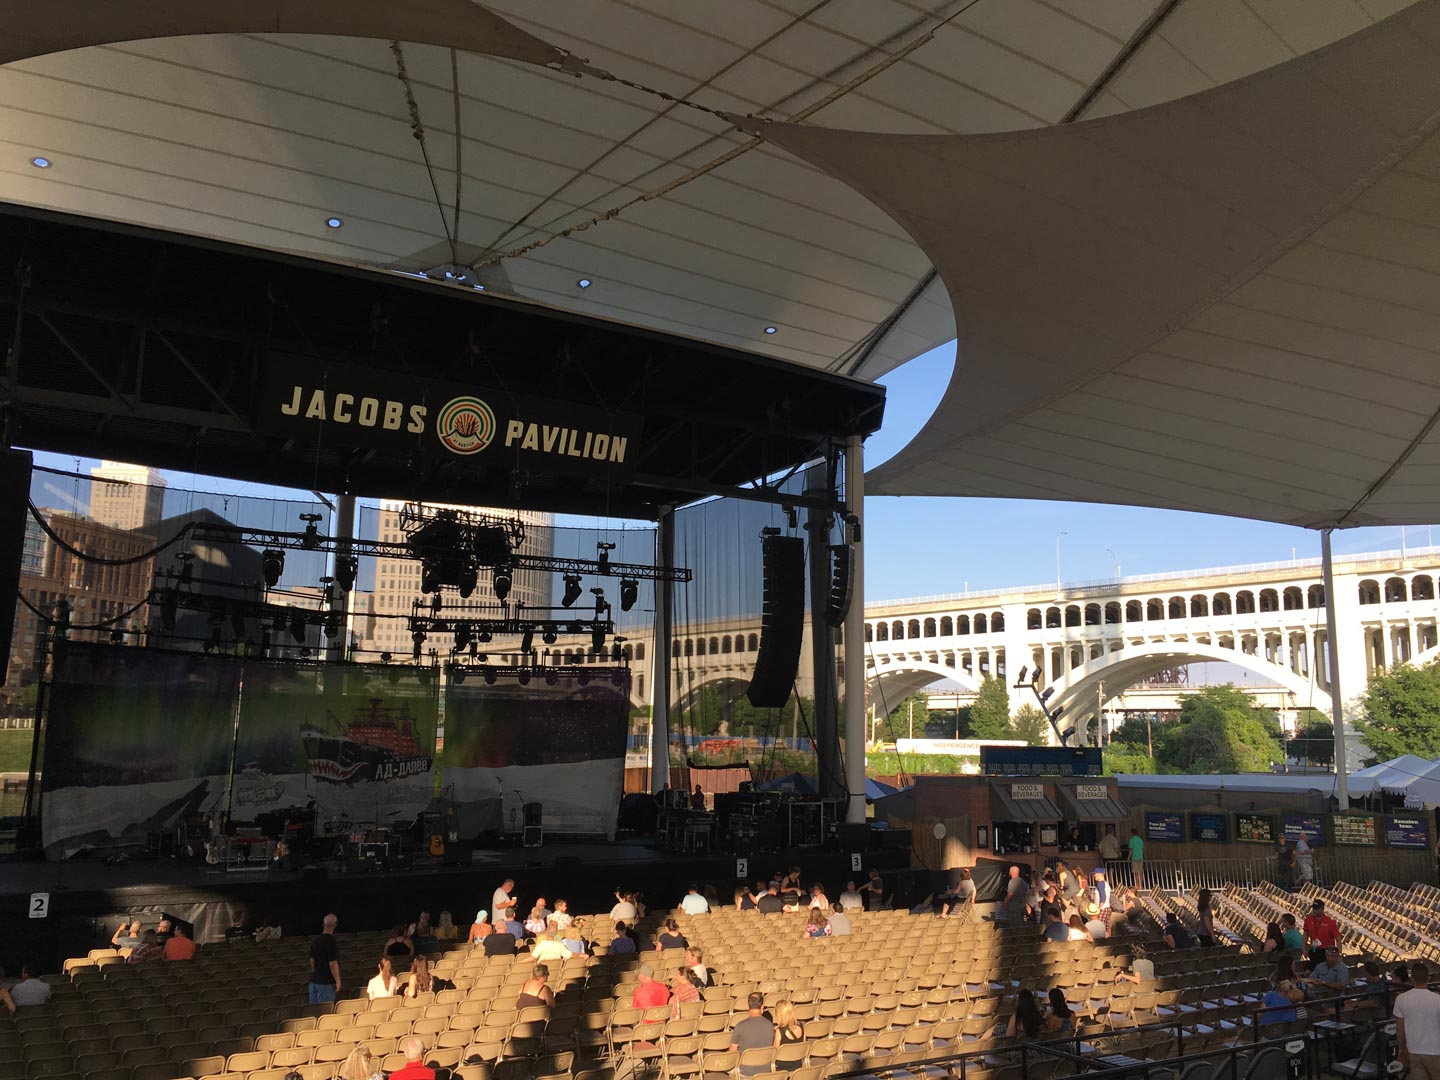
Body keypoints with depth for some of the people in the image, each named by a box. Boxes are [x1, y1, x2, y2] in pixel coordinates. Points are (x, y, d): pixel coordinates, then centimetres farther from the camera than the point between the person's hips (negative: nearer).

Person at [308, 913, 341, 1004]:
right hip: (327, 982, -7)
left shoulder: (315, 939, 5)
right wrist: (338, 981, -12)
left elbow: (312, 960, 14)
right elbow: (333, 964, -19)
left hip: (314, 980, 7)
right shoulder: (331, 941, -17)